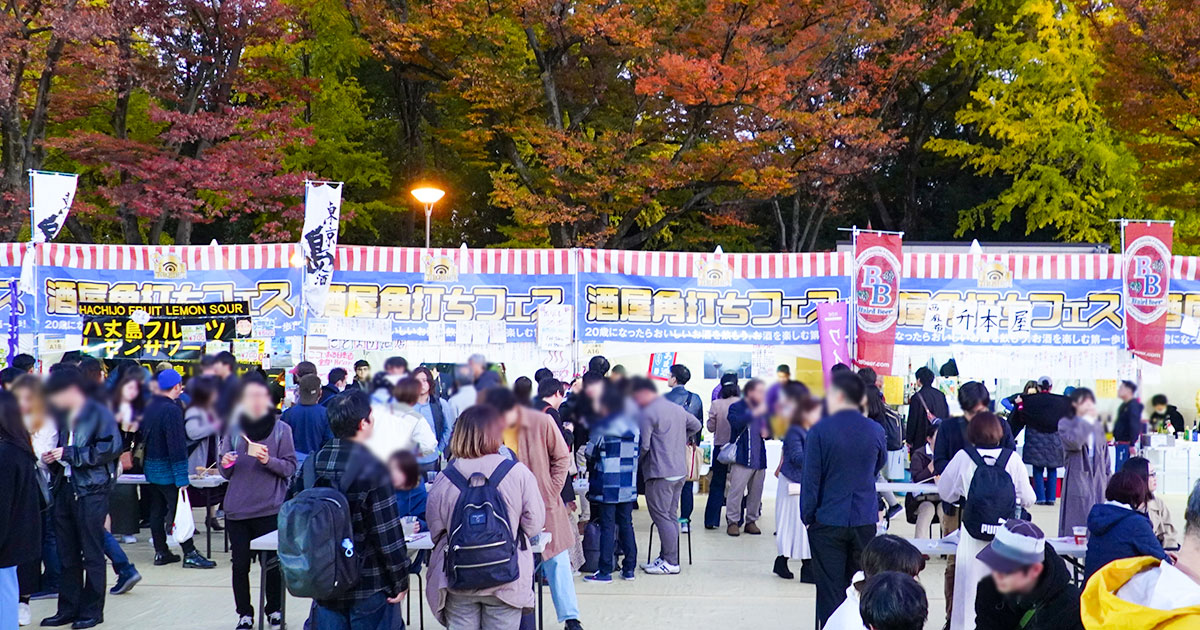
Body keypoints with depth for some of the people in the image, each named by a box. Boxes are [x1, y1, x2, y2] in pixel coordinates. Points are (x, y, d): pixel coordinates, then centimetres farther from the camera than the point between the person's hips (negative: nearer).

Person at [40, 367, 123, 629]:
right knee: (67, 555, 11)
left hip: (91, 491, -7)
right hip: (65, 489, 8)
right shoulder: (64, 417, 17)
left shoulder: (99, 414, -7)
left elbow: (111, 448, -17)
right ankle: (68, 608, 19)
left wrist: (69, 453, -16)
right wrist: (53, 458, 6)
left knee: (92, 555, 0)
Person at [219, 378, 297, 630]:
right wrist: (226, 464, -10)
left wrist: (268, 460, -18)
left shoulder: (281, 429, 1)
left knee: (272, 563, 3)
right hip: (237, 508, 2)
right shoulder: (233, 429, 7)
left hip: (270, 508, -2)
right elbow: (225, 473, 12)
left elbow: (290, 467, -1)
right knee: (240, 564, 4)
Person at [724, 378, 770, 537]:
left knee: (756, 492, 8)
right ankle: (732, 521, 5)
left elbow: (770, 429, 26)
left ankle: (751, 521, 20)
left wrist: (767, 433, 4)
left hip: (759, 458, 6)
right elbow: (736, 422, -26)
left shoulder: (763, 410, 14)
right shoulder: (736, 407, -4)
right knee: (736, 491, -6)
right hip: (742, 458, -6)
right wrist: (754, 413, -28)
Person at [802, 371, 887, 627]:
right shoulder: (876, 430, -2)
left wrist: (807, 517, 0)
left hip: (828, 523, -3)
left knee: (830, 591, 4)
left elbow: (810, 479, -11)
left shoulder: (819, 431, -13)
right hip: (865, 521, 3)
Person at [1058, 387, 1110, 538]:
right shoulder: (1066, 423, 0)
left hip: (1098, 481, 5)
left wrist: (1107, 482, 15)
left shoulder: (1098, 426, 15)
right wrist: (1086, 419, -12)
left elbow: (1105, 456, 19)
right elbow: (1073, 442, -21)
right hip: (1077, 481, -5)